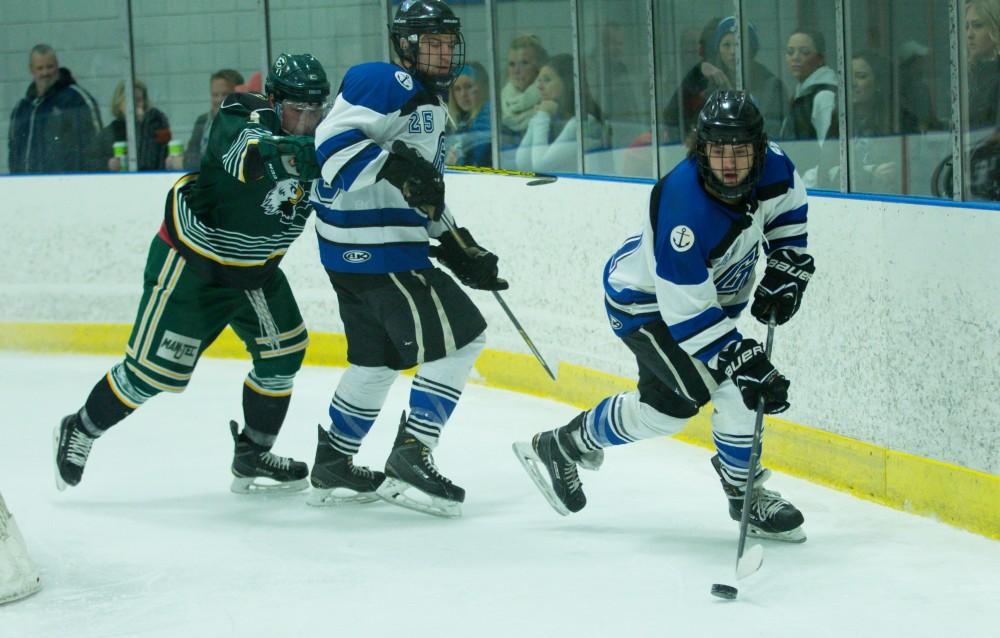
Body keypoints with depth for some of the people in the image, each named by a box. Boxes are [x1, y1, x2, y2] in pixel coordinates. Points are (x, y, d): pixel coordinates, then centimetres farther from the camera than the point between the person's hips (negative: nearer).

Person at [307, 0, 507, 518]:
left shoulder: (431, 105, 20)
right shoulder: (385, 83, -12)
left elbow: (423, 196, 26)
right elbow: (331, 145, -23)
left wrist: (460, 249, 20)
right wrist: (394, 166, -32)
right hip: (374, 247, -11)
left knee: (377, 360, 20)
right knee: (458, 338, -11)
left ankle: (332, 467, 31)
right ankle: (409, 458, -9)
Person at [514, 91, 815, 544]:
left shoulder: (773, 169, -20)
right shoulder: (684, 208, -39)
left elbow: (788, 210, 7)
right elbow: (687, 314, -36)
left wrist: (784, 270, -3)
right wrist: (743, 362, -38)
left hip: (713, 288, 8)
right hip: (645, 300, -8)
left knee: (667, 403, 11)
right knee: (735, 387, -17)